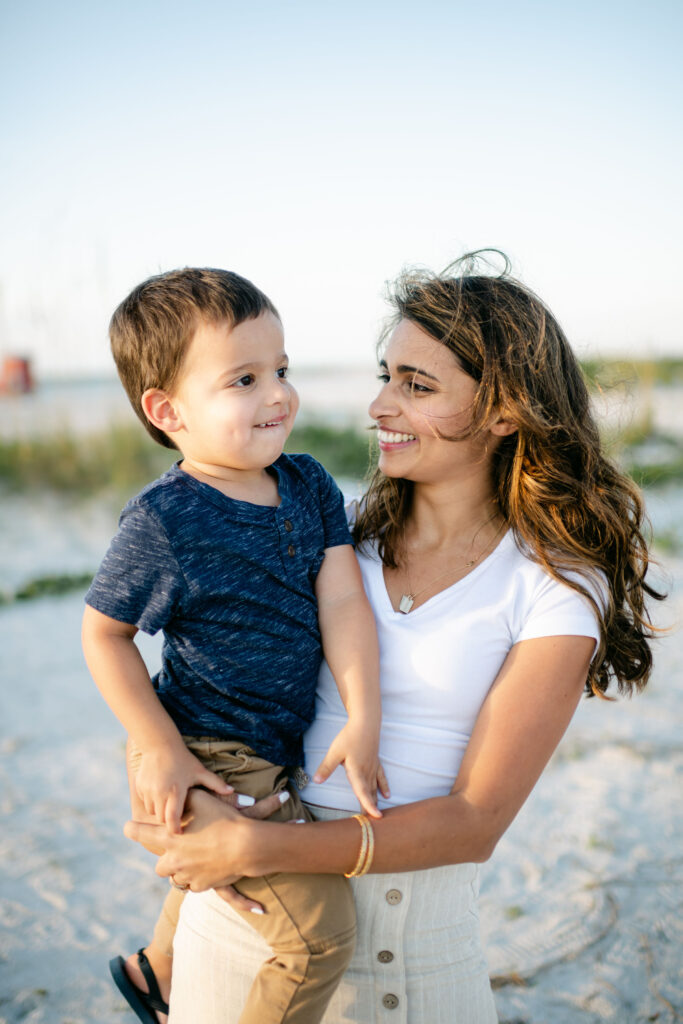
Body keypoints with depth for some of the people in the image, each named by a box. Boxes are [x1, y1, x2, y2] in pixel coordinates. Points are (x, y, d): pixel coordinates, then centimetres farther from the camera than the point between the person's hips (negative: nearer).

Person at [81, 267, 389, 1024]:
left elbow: (342, 601, -9)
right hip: (209, 763, -8)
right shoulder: (162, 522, -21)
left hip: (278, 748, 8)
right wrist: (160, 749, -15)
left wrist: (363, 721, -18)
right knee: (322, 929, -10)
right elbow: (103, 632, -11)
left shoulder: (309, 486, -4)